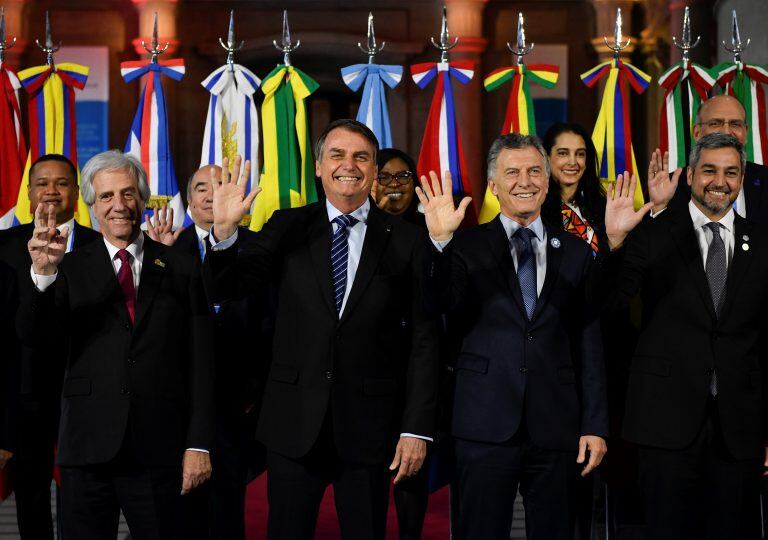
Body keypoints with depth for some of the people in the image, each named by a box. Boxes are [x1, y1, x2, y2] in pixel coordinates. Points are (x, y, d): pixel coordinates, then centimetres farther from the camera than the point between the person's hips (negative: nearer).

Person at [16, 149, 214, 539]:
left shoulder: (181, 269, 6)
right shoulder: (71, 269, 6)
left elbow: (201, 362, 5)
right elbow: (31, 335, -8)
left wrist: (198, 445, -1)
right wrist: (43, 273, -25)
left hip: (158, 451, 0)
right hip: (87, 448, 0)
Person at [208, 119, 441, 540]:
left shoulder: (406, 241, 1)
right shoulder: (288, 228, 5)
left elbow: (423, 339, 0)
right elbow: (230, 287, -1)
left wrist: (417, 427, -5)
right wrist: (224, 230, -19)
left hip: (369, 425, -1)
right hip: (295, 423, 1)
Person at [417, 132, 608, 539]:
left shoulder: (575, 252, 11)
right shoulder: (468, 246, 5)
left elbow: (589, 345, 10)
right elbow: (439, 304, -13)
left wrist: (595, 426, 6)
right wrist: (440, 241, -27)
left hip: (556, 426, 2)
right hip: (486, 425, -2)